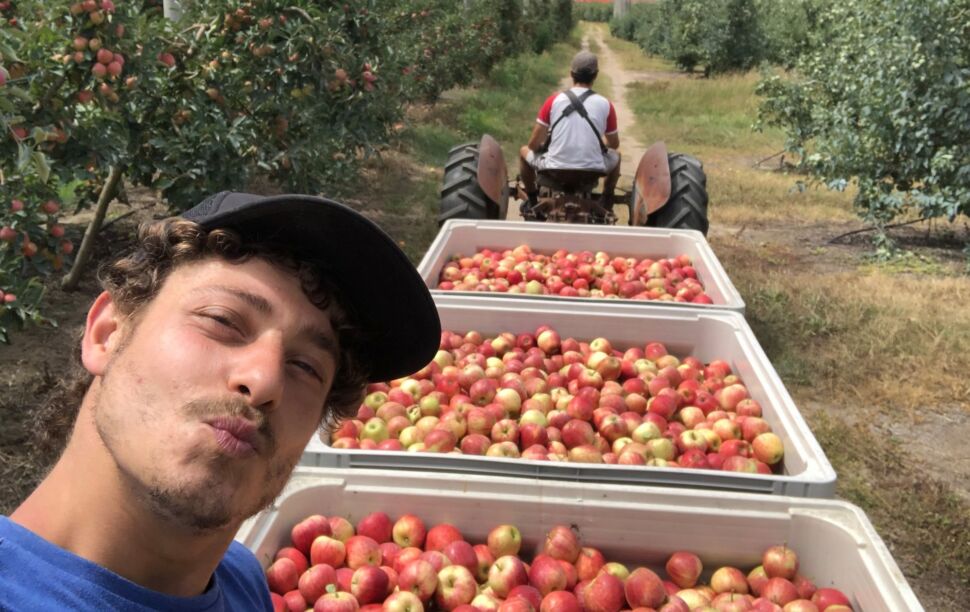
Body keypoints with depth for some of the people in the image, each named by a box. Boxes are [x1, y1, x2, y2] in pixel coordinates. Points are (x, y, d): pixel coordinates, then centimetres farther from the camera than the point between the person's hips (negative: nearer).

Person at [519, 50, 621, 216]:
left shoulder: (553, 101, -4)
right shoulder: (605, 105, -3)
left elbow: (534, 144, -2)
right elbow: (614, 145, 11)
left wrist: (545, 146, 22)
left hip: (555, 169, 0)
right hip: (592, 170, 1)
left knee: (524, 151, 29)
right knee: (615, 156, 33)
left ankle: (532, 202, 36)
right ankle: (606, 202, 39)